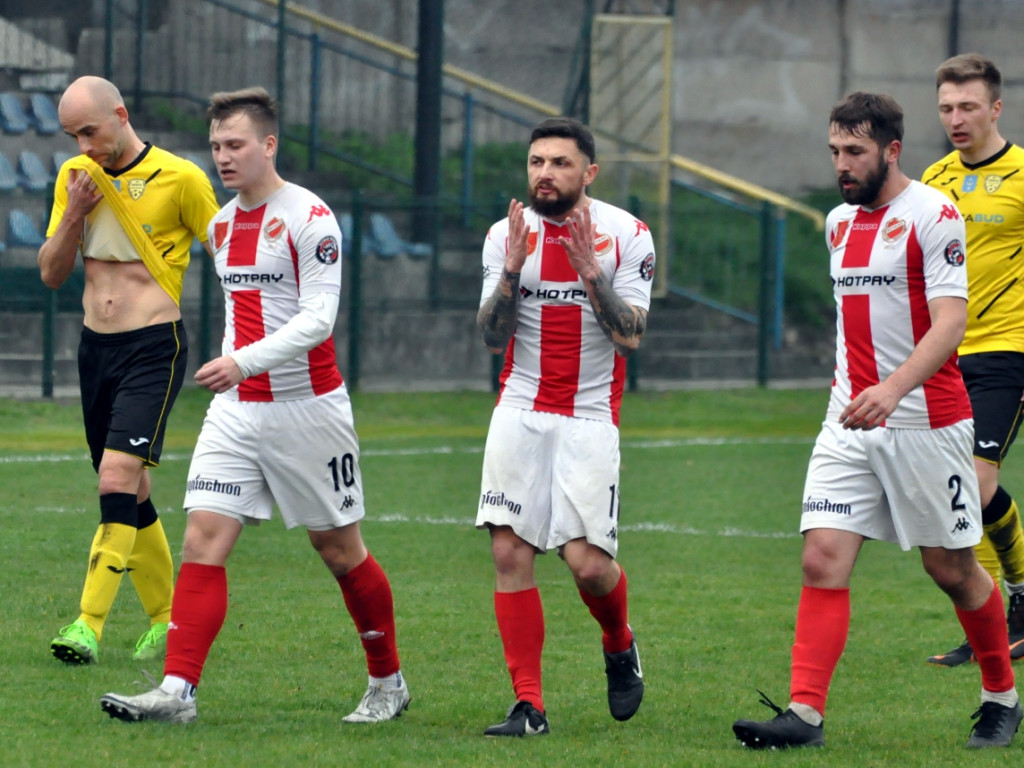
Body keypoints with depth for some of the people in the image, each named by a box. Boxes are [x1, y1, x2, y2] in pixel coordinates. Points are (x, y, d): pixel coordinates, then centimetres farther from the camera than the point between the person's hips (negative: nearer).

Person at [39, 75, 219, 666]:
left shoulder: (180, 178, -8)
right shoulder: (76, 178, 9)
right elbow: (52, 273, 10)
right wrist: (74, 214, -6)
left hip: (154, 347, -6)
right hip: (95, 346, 6)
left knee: (119, 475, -19)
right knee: (131, 493, 10)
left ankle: (90, 624, -23)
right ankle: (168, 621, 22)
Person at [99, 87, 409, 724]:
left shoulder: (309, 218, -12)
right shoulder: (222, 225, 11)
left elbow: (317, 318, -20)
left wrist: (244, 361, -31)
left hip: (307, 407, -6)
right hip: (237, 409, 6)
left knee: (340, 551, 5)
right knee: (203, 539, -8)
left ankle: (388, 683, 22)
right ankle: (178, 690, -15)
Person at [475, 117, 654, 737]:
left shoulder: (626, 236, -3)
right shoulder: (508, 235, 3)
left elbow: (631, 337, -10)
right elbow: (493, 338, -1)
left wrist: (590, 271, -21)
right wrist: (511, 272, -16)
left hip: (590, 418, -2)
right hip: (520, 414, 2)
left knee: (588, 562, -11)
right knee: (511, 553, -7)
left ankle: (620, 646, 22)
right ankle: (529, 704, -1)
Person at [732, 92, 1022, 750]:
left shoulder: (933, 215, -12)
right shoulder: (841, 222, 12)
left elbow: (949, 322, -21)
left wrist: (892, 388, -34)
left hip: (926, 423, -6)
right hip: (850, 423, 6)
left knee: (952, 568, 6)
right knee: (823, 559, -8)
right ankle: (806, 713, -14)